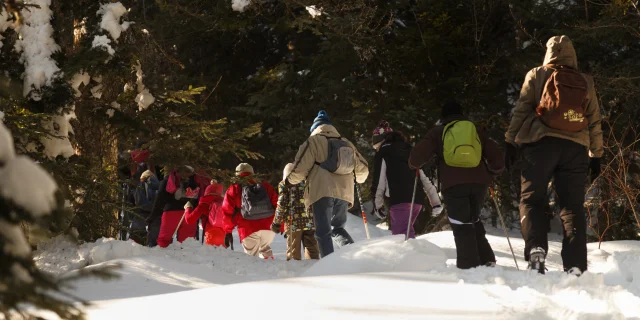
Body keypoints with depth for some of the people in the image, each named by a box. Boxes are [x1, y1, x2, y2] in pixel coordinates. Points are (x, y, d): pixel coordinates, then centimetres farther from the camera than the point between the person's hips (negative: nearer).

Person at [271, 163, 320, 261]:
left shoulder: (284, 184, 4)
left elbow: (282, 204, -3)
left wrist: (276, 223, 3)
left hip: (293, 222, -3)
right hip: (310, 222, 3)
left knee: (294, 252, 1)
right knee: (312, 250, 5)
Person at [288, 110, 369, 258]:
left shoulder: (314, 141, 3)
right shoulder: (347, 144, 19)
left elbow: (300, 167, -4)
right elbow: (362, 169, 22)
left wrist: (293, 179, 18)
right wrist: (359, 179, 46)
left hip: (322, 192, -5)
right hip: (344, 194, 5)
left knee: (323, 232, -5)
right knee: (337, 229, 21)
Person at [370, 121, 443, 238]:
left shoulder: (382, 154, 4)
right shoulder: (410, 151, 23)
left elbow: (379, 181, -1)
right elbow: (425, 178, 18)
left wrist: (377, 204, 9)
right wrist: (435, 202, 16)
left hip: (399, 199, -8)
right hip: (417, 199, 8)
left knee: (402, 234, -15)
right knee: (399, 232, 19)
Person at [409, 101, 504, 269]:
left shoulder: (438, 132, 14)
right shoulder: (476, 131, 23)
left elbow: (419, 155, 2)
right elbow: (496, 157, 19)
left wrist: (414, 165, 24)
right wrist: (492, 172, 38)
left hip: (453, 184, -3)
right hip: (478, 183, 3)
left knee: (461, 226, -1)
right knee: (474, 221, 21)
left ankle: (469, 266, -13)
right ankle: (486, 260, 9)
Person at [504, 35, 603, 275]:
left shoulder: (538, 75, 10)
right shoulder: (586, 83, 17)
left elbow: (521, 110, 3)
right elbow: (595, 122, 18)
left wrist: (511, 142, 4)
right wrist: (596, 155, 22)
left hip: (542, 143, -2)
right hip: (576, 148, 2)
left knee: (531, 199, 5)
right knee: (573, 207, 3)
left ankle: (536, 249, -19)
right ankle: (575, 266, -8)